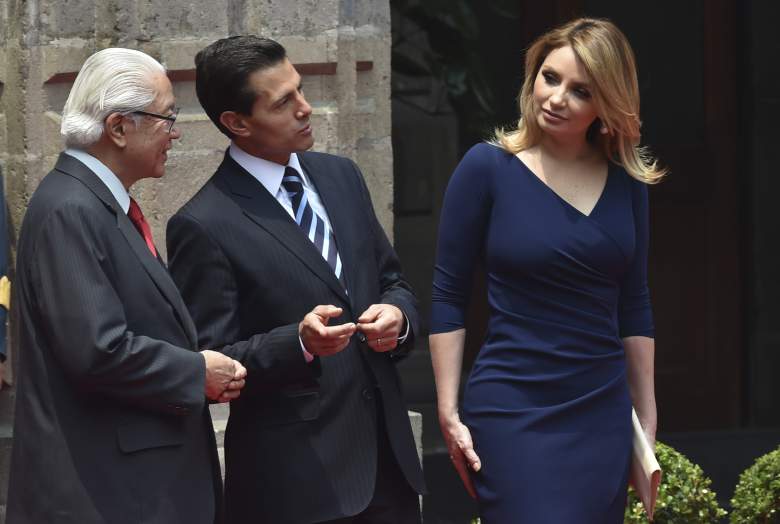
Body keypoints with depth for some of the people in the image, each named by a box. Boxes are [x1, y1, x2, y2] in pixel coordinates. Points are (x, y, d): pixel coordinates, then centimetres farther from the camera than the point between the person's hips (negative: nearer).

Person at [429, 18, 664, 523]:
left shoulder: (625, 182, 5)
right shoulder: (488, 168, -7)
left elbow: (634, 305, 12)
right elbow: (448, 297, -4)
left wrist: (647, 415, 11)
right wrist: (449, 414, -7)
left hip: (604, 413, 4)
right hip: (514, 413, -4)